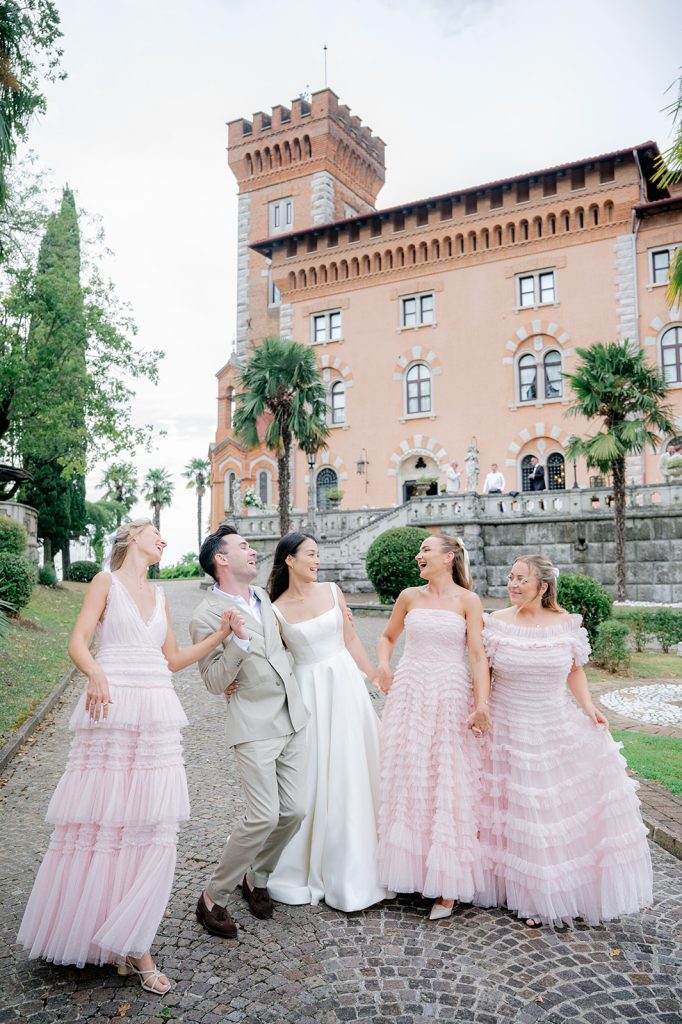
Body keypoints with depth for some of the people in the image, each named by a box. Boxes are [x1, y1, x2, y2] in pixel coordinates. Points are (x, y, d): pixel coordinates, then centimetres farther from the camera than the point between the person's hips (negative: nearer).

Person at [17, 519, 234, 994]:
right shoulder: (106, 582, 3)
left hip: (157, 715, 5)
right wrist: (96, 673, -27)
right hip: (111, 708, -5)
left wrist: (219, 635, 12)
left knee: (153, 826, 1)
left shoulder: (159, 596, 18)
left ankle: (131, 942, 10)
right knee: (101, 818, -1)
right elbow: (78, 642, -7)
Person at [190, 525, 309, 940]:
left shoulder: (262, 596, 10)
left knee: (295, 811, 7)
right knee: (264, 817, -10)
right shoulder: (207, 616, -12)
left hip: (293, 719, 7)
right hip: (255, 726, -7)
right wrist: (238, 641, -28)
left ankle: (257, 879, 31)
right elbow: (215, 682, -14)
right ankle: (214, 898, 11)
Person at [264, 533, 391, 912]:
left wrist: (376, 678, 11)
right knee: (311, 778, 3)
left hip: (346, 683, 3)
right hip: (310, 691, -3)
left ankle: (350, 870, 28)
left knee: (350, 775, 9)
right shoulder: (277, 610, -6)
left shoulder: (332, 591, 3)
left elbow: (351, 639, 9)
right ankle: (305, 869, 23)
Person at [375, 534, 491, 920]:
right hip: (409, 696, 3)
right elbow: (387, 637, 21)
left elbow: (479, 656, -8)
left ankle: (446, 883, 11)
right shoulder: (409, 596, 7)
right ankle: (408, 869, 24)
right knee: (406, 781, 8)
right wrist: (383, 666, 2)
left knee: (449, 787, 0)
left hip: (450, 699, -3)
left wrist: (482, 702, -19)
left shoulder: (467, 601, -2)